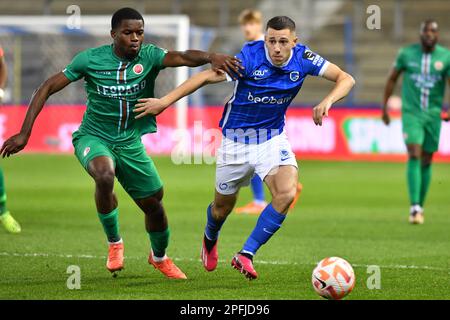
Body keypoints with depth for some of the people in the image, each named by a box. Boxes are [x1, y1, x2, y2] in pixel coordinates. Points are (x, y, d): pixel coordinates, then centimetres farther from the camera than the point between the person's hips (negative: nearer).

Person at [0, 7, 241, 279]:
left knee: (153, 203, 8)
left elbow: (182, 57, -31)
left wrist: (211, 57, -53)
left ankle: (159, 257, 41)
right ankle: (114, 243, -11)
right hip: (93, 137, -3)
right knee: (105, 175, -35)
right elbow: (48, 88, -8)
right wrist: (25, 133, -13)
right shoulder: (91, 59, -14)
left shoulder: (148, 56, -11)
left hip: (130, 142, 3)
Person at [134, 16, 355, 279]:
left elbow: (345, 79, -7)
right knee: (223, 207, 13)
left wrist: (327, 101, -27)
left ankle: (246, 255, -15)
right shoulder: (250, 57, -24)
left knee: (287, 194, -24)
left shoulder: (303, 58, -13)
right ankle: (210, 240, 50)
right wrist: (165, 101, -27)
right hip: (237, 141, -2)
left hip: (273, 137, 2)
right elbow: (207, 76, -24)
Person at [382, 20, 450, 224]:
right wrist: (384, 106, 10)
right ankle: (414, 208, -21)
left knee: (426, 162, 9)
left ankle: (420, 207, 23)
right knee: (414, 156, -16)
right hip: (411, 113, -2)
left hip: (433, 115, 2)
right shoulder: (407, 54, -2)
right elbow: (392, 79, 10)